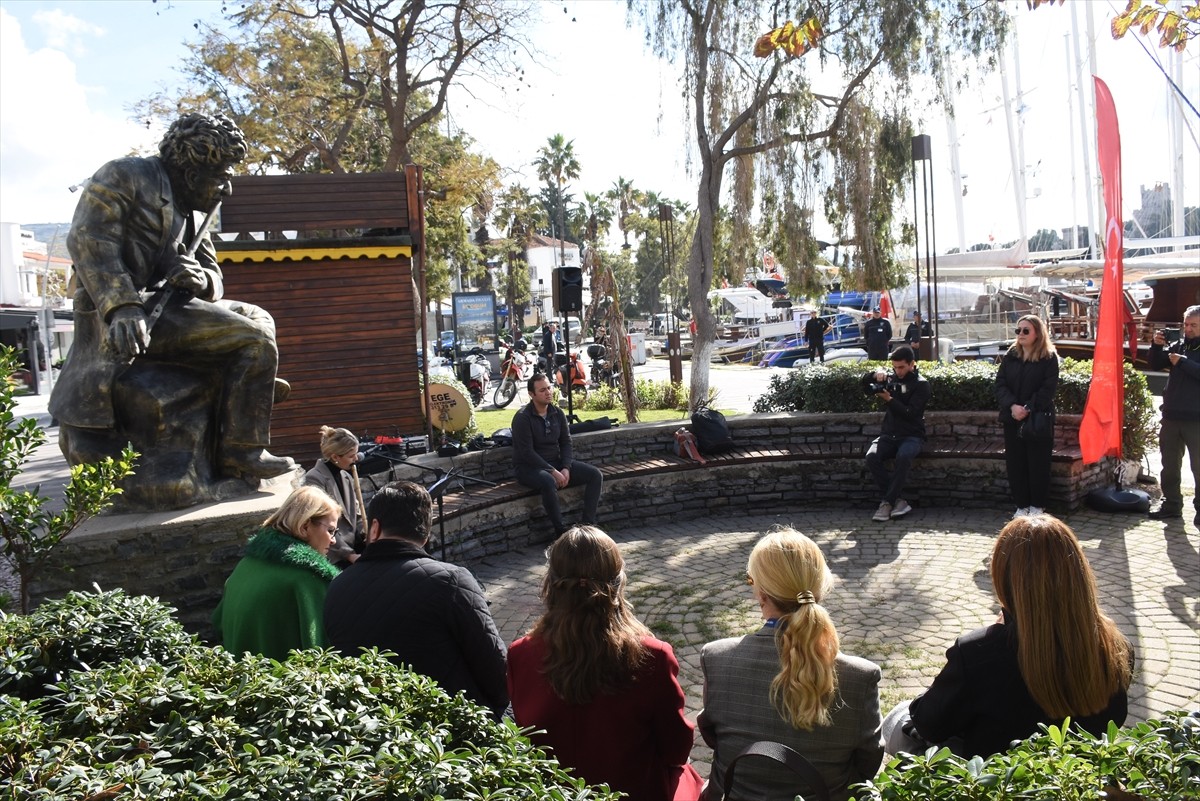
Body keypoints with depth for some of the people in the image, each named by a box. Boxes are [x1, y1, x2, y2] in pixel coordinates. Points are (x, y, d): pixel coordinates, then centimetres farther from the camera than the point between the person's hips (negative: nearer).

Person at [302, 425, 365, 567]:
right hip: (331, 555, -7)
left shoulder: (346, 477, 11)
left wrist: (366, 534, -4)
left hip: (351, 544, 7)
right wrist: (349, 555, -20)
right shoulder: (314, 480, -13)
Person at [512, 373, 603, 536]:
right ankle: (561, 531, -25)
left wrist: (566, 468, -11)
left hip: (556, 462, 7)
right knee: (549, 482, -40)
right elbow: (527, 452, -19)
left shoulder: (557, 413, 5)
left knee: (595, 475, -10)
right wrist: (553, 471, -23)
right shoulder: (522, 417, -14)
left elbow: (566, 443, 6)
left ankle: (588, 524, -11)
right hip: (528, 467, -7)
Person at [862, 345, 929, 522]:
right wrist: (875, 374, -1)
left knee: (903, 456, -37)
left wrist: (889, 399, -18)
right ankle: (896, 500, -23)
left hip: (911, 436, -4)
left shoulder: (921, 384, -2)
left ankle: (887, 502, -27)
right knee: (872, 456, -28)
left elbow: (910, 413, -11)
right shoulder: (891, 379, 13)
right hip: (889, 435, 4)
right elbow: (865, 385, 18)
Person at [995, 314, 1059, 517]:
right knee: (1015, 464, 5)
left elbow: (1047, 390, -10)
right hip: (1012, 419, 4)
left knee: (1038, 464, 2)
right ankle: (1021, 505, 16)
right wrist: (1012, 406, -15)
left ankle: (1037, 506, 14)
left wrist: (1028, 409, -19)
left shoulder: (1049, 358, -3)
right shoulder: (1010, 356, 9)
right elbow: (1000, 384, 1)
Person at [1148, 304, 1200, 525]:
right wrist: (1157, 346, -6)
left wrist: (1182, 362, -19)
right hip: (1171, 416, 5)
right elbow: (1155, 365, 8)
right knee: (1170, 465, 12)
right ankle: (1171, 505, 21)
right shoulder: (1178, 344, 9)